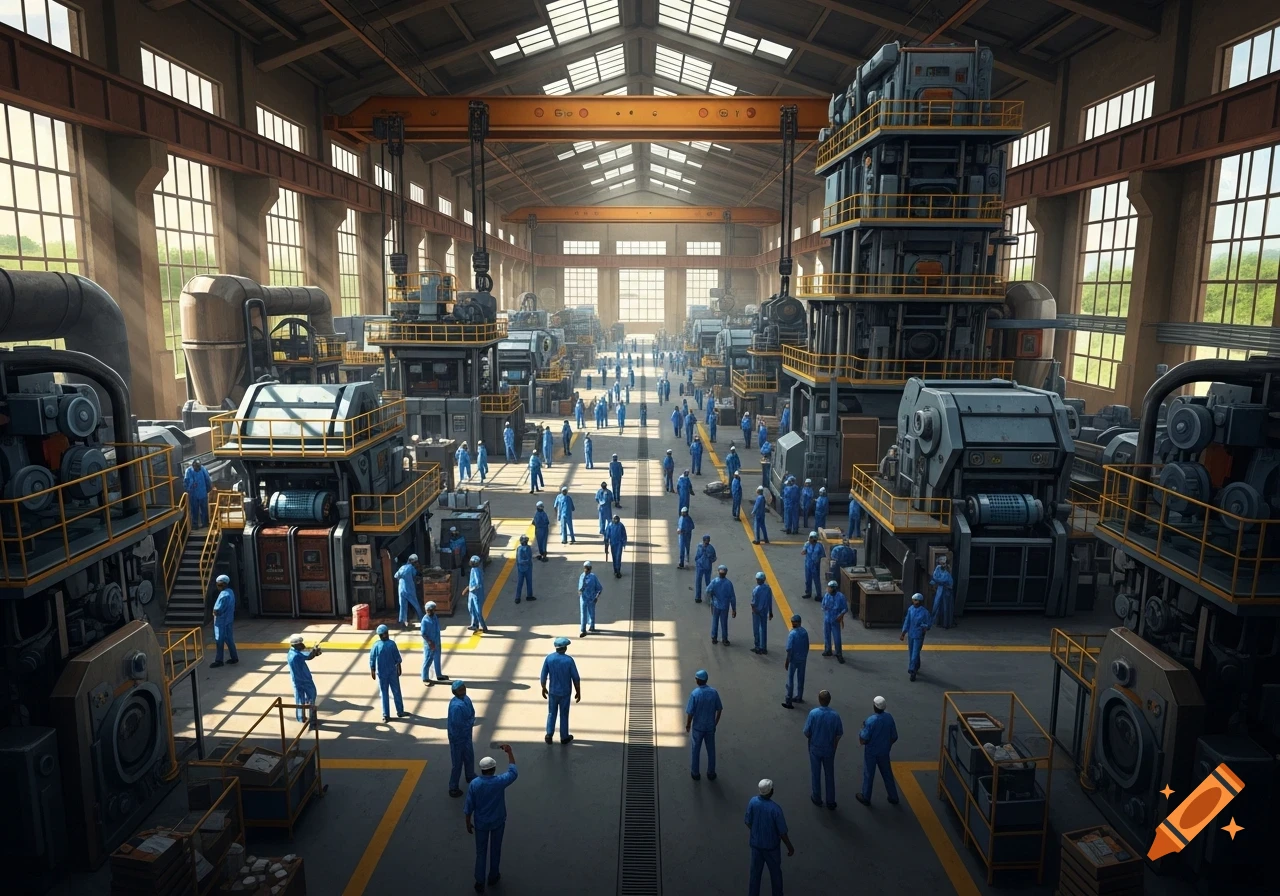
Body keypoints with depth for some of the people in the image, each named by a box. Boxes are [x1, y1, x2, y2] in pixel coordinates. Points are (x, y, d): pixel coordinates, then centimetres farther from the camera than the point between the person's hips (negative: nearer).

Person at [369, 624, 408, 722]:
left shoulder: (376, 645, -10)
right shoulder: (392, 644, -14)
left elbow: (372, 660, -5)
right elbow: (397, 659, -7)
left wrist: (372, 671, 8)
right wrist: (399, 669, 7)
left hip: (381, 673, 1)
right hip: (392, 672, -1)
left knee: (384, 694, 9)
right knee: (396, 692, 13)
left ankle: (386, 715, 10)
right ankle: (400, 712, 23)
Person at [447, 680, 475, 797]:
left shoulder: (466, 699, -5)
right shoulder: (456, 706, -32)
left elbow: (472, 713, 6)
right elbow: (458, 724, -29)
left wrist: (470, 722, -11)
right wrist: (470, 723, -13)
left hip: (466, 734, 9)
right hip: (458, 737, -9)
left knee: (469, 756, 26)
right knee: (457, 762, 5)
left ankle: (470, 777, 49)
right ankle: (453, 788, 20)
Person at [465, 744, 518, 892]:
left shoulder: (474, 784, -18)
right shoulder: (499, 781, -22)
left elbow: (468, 807, -11)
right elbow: (513, 772, -3)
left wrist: (468, 823, 4)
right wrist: (509, 752, 2)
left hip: (480, 823, 1)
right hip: (498, 822, -1)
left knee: (481, 852, 16)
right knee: (495, 850, 20)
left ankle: (480, 883, 21)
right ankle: (493, 877, 36)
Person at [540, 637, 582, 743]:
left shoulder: (549, 658, -13)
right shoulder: (569, 660, -20)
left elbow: (543, 676, -5)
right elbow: (576, 678, -13)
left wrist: (544, 688, 11)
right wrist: (578, 692, -1)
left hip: (552, 691, 2)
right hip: (565, 692, -2)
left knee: (551, 713, 20)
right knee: (564, 714, 14)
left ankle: (549, 735, 21)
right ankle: (564, 737, 27)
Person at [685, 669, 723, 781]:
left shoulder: (695, 694, -21)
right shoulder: (714, 692, -10)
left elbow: (690, 712, -16)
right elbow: (719, 709, -2)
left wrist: (688, 724, 1)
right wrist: (716, 723, 13)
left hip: (698, 727, -3)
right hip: (710, 726, 3)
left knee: (696, 750, 14)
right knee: (711, 750, 17)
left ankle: (695, 773, 25)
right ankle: (711, 773, 27)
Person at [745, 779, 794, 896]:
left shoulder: (753, 802, -16)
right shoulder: (775, 808, -29)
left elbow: (748, 822, -2)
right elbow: (782, 832, -20)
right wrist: (790, 847, -4)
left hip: (756, 844, 3)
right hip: (771, 846, -3)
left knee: (755, 872, 19)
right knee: (775, 872, 21)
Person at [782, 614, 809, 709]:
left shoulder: (792, 633, -21)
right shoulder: (805, 632, -2)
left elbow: (789, 649, -20)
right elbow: (807, 646, 6)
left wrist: (787, 661, -10)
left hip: (794, 659, -6)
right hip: (803, 659, 6)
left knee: (790, 679, 2)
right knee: (800, 678, 18)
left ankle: (788, 701, 3)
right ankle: (799, 697, 30)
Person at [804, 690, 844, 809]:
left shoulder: (813, 713, -22)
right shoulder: (835, 715, -18)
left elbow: (806, 732, -14)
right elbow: (839, 734, -7)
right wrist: (834, 745, 12)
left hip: (815, 748, -1)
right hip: (829, 749, 1)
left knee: (815, 774, 17)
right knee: (830, 775, 16)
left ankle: (817, 798, 31)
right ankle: (830, 801, 25)